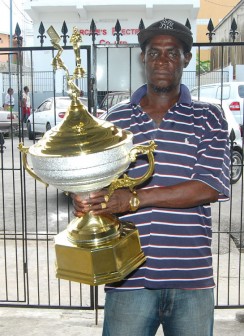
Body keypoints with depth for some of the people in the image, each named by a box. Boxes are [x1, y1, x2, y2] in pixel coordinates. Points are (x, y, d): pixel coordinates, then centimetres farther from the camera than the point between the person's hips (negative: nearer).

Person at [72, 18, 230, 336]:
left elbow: (210, 187, -10)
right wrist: (84, 202, -17)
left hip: (192, 279, 0)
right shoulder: (116, 121, 6)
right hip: (129, 278, 1)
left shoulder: (209, 118, 1)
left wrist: (135, 198, -19)